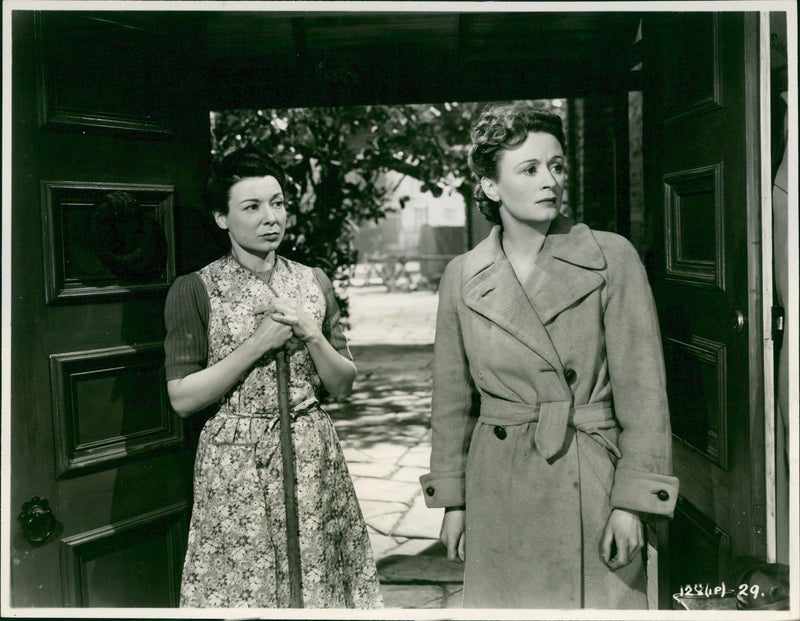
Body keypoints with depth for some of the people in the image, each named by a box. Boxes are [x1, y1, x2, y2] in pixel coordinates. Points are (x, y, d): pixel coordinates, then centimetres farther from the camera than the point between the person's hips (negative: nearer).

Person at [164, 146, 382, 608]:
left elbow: (343, 385, 7)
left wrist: (311, 335, -10)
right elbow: (183, 398, -9)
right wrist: (258, 344, -15)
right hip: (235, 462, -3)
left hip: (313, 458, 3)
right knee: (242, 587, 5)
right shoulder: (194, 290, -4)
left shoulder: (314, 284, 7)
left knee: (320, 582, 8)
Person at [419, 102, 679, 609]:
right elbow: (453, 401, 9)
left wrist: (632, 502, -8)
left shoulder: (612, 258, -6)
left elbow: (643, 390, -6)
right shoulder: (463, 277, 2)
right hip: (499, 494, 2)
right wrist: (452, 500, 9)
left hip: (593, 487, -2)